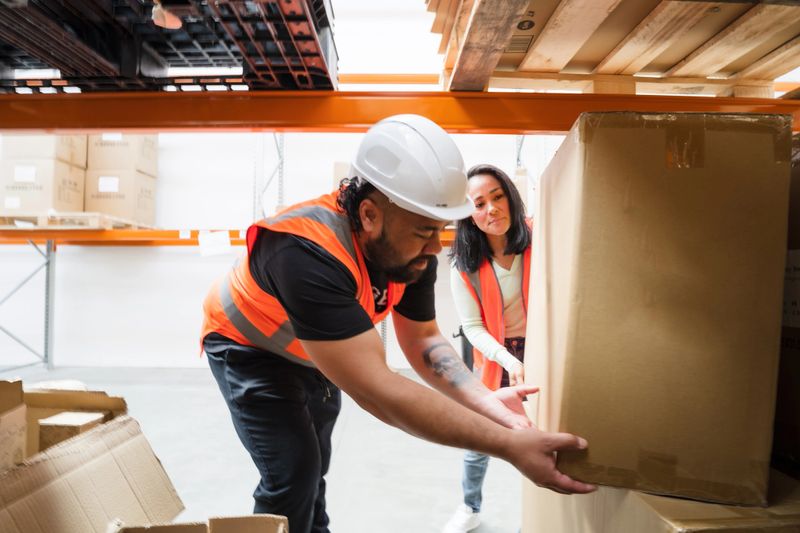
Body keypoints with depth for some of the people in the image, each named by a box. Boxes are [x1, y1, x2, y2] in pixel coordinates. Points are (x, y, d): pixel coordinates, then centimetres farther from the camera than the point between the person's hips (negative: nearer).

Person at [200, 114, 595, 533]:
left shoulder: (411, 251, -22)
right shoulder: (308, 253, -45)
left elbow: (422, 339, -10)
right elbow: (377, 391, -48)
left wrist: (484, 400, -27)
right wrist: (508, 445, -47)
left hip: (312, 353, 6)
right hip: (248, 346, -6)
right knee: (293, 472, -13)